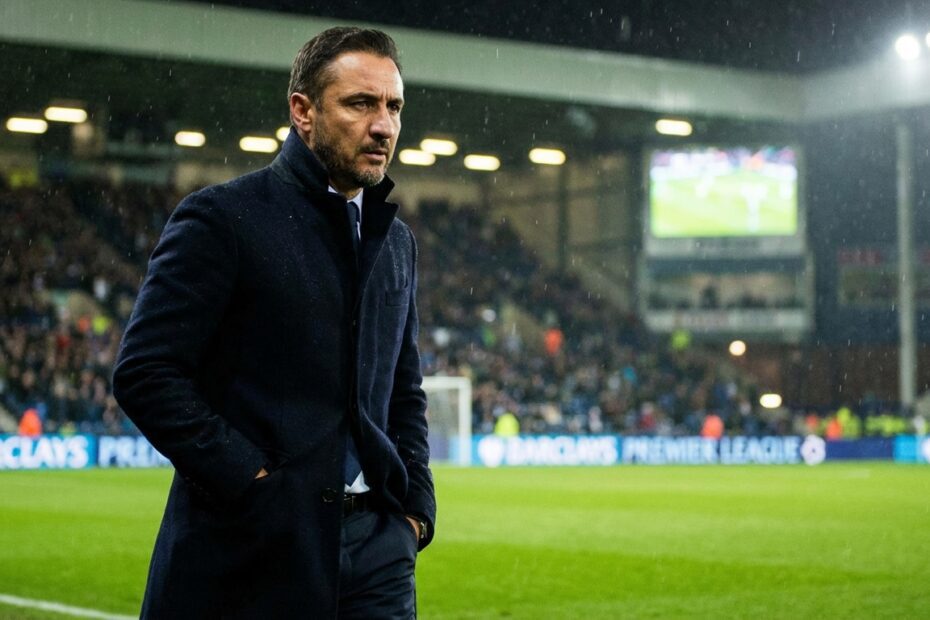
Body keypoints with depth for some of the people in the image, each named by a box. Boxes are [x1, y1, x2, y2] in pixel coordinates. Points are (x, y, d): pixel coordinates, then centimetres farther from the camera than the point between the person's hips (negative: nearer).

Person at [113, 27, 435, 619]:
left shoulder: (398, 241, 15)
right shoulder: (223, 216, -5)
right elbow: (144, 373, -12)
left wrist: (416, 503, 9)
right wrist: (252, 482, -15)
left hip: (375, 548, 5)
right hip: (250, 551, -5)